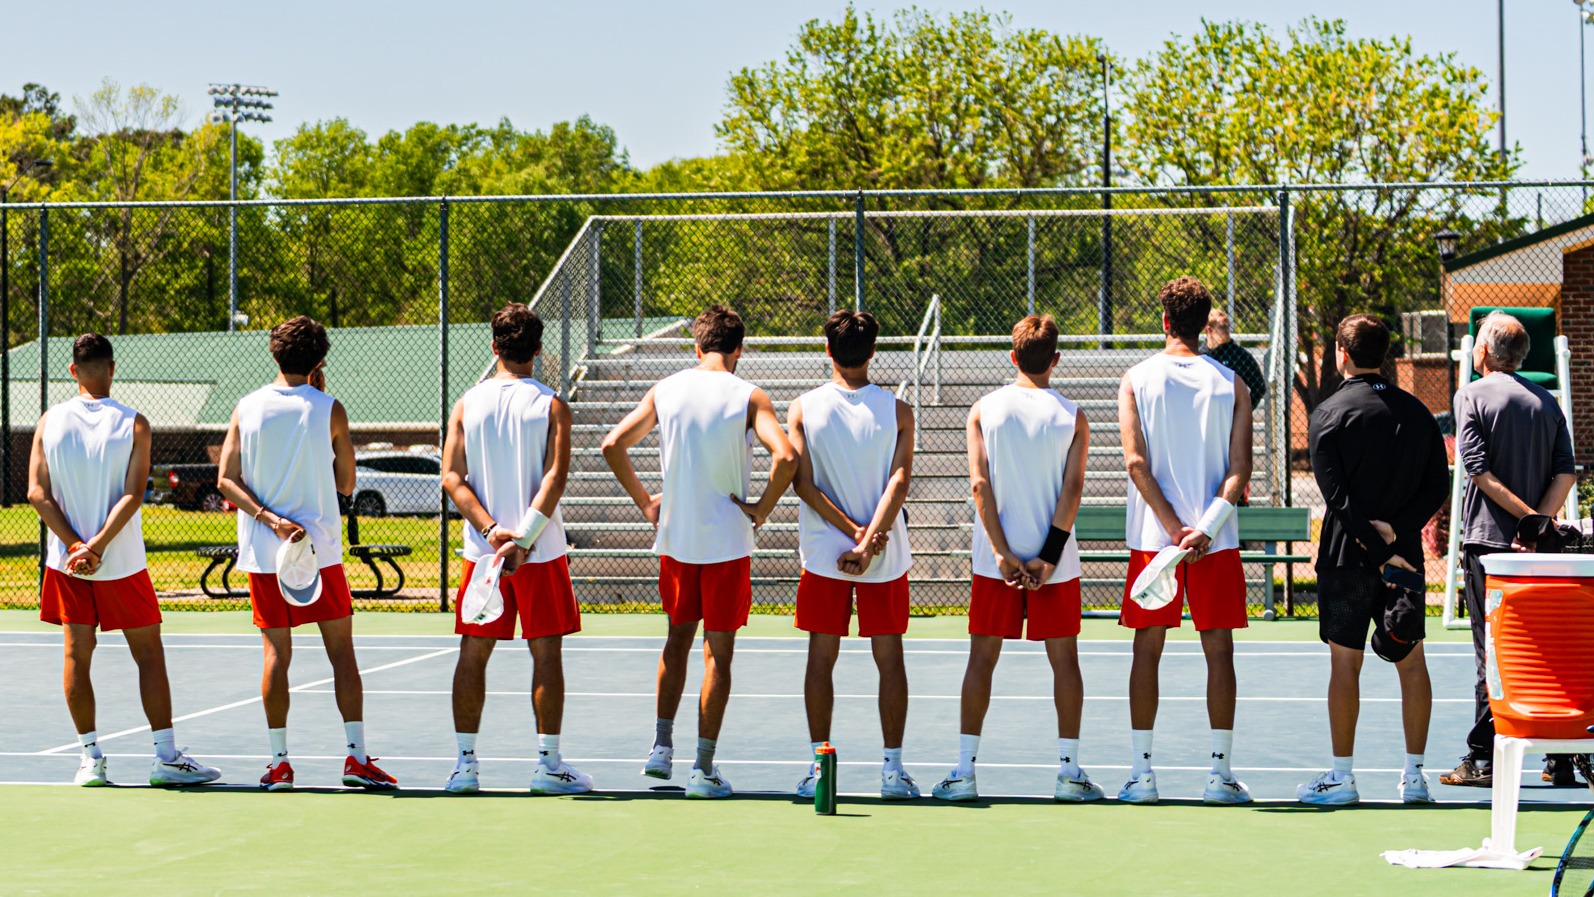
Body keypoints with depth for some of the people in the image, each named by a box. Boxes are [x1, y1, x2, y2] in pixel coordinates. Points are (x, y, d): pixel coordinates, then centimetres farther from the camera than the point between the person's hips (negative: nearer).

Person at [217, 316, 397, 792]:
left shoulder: (247, 408, 2)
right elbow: (346, 484, 5)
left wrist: (269, 518, -9)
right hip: (319, 548, -2)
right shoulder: (328, 410, -4)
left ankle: (278, 761, 5)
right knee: (341, 650, 3)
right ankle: (356, 756, -1)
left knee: (277, 653, 6)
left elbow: (227, 480, -1)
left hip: (262, 552, 2)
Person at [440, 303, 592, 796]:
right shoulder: (551, 406, -4)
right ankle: (548, 764, 3)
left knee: (473, 654, 8)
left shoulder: (467, 404, 3)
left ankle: (464, 763, 9)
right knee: (546, 653, 4)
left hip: (481, 548, 2)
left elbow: (453, 477, -4)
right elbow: (554, 478, -15)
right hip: (541, 551, -2)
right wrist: (522, 540, -18)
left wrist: (491, 530, -9)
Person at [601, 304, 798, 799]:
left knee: (678, 638, 21)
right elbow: (785, 457, -22)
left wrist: (645, 501, 6)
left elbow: (613, 445, -1)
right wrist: (761, 508, -9)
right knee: (718, 652, 2)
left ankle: (662, 748, 19)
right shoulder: (749, 397, -8)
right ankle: (704, 768, 3)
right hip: (727, 540, -3)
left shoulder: (665, 390, 2)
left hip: (675, 536, 3)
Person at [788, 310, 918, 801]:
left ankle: (818, 766, 7)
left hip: (822, 554, 0)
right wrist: (870, 538, -17)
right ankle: (893, 769, 6)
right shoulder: (897, 411, -3)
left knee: (822, 658, 7)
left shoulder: (803, 409, -3)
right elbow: (899, 480, -12)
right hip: (887, 557, 0)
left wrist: (853, 531, -9)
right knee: (890, 659, 6)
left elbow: (804, 484, -8)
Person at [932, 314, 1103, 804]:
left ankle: (965, 771, 4)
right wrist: (1049, 557, -9)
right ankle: (1069, 772, 7)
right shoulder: (1072, 417, -1)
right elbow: (1072, 488, -8)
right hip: (1056, 560, 0)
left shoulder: (983, 410, 0)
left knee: (982, 658, 6)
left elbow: (980, 483, -7)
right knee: (1064, 659, 7)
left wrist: (1003, 553, -7)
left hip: (995, 559, 1)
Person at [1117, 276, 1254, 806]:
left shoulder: (1136, 381, 0)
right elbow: (1239, 467, -7)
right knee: (1218, 651, 4)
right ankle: (1221, 773, 3)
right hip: (1217, 541, 0)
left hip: (1153, 537, 0)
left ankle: (1142, 772, 5)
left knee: (1147, 650, 6)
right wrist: (1205, 528, -12)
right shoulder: (1230, 383, 2)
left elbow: (1137, 462, -8)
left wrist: (1175, 529, -8)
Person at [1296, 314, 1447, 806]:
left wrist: (1381, 550, -15)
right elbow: (1437, 484, 1)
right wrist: (1395, 530, -8)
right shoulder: (1417, 411, 7)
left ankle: (1342, 775, 5)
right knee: (1412, 661, 9)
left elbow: (1337, 494, -15)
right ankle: (1414, 775, 10)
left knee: (1345, 661, 2)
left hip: (1347, 556, -4)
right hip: (1407, 553, 4)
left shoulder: (1329, 413, -7)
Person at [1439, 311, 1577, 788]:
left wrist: (1527, 515, -14)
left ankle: (1483, 760, -1)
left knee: (1491, 653, -2)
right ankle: (1560, 759, 11)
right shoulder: (1546, 401, 11)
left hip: (1488, 539, -4)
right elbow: (1567, 471, 1)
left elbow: (1478, 468, -13)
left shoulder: (1472, 395, -3)